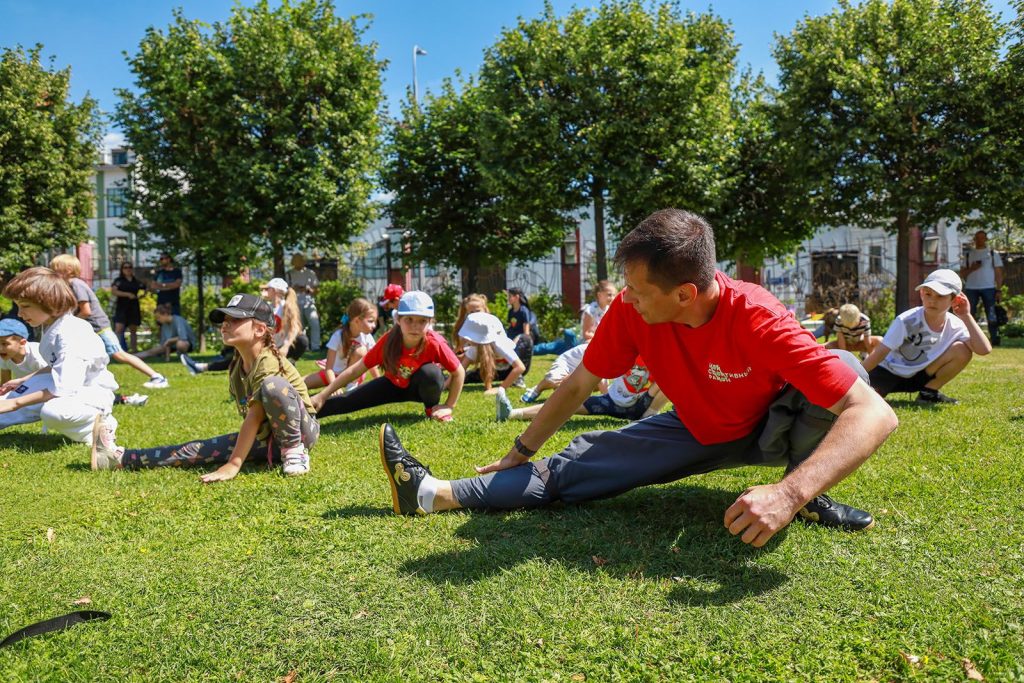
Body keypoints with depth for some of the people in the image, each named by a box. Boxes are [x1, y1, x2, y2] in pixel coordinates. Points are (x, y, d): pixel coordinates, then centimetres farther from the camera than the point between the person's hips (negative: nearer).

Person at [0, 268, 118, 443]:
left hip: (92, 393, -10)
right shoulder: (50, 326, 3)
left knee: (53, 412, -37)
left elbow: (63, 389, -33)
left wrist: (15, 403, -27)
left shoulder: (71, 334, -28)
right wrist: (22, 380, 13)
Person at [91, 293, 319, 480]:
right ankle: (120, 458, 4)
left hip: (302, 429, -8)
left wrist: (233, 465, -27)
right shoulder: (237, 364, 5)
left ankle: (295, 451, -21)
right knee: (201, 449, -4)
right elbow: (252, 417, 7)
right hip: (267, 435, 8)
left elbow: (255, 416, -26)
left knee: (272, 385, -34)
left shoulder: (268, 362, -22)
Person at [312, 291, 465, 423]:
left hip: (422, 386, -2)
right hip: (394, 385, 2)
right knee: (348, 400, -12)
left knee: (431, 372, -36)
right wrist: (322, 396, -21)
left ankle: (432, 407, -7)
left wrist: (449, 407, -21)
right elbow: (355, 370, -21)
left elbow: (459, 372, -21)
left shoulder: (435, 343, -34)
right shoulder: (388, 341, -28)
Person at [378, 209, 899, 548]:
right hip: (697, 432, 3)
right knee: (582, 460, -13)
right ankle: (436, 494, -11)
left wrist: (790, 493, -56)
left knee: (842, 366, -32)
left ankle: (810, 496, -12)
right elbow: (579, 385, -9)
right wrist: (522, 451, -1)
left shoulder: (758, 320, -37)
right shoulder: (631, 310, -24)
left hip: (769, 433, -2)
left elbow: (875, 413, -41)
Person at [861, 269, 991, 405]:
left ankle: (928, 393, 0)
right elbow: (879, 353, -23)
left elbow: (984, 349, -25)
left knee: (962, 350, -17)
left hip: (918, 376, 5)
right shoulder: (907, 321, -24)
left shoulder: (955, 326, -12)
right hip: (887, 372, -5)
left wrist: (966, 316, -25)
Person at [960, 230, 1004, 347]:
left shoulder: (993, 253, 8)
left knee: (991, 315, -3)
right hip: (971, 288, 2)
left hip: (988, 288, -2)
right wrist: (971, 269, -10)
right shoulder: (968, 254, 13)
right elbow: (962, 273, 12)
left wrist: (999, 289, -4)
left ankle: (994, 339, -1)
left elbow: (998, 273, 5)